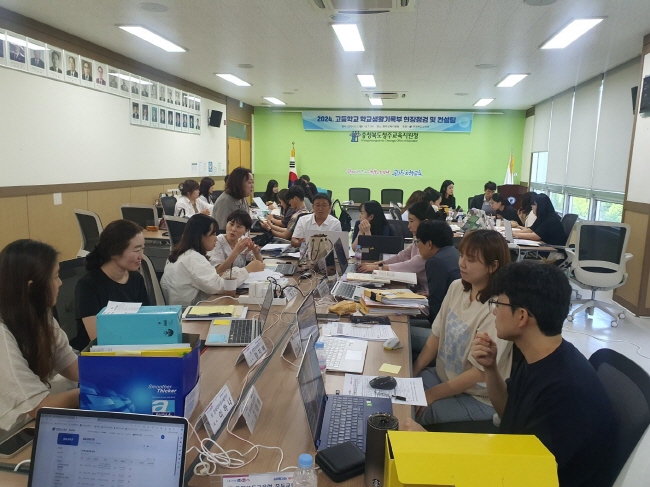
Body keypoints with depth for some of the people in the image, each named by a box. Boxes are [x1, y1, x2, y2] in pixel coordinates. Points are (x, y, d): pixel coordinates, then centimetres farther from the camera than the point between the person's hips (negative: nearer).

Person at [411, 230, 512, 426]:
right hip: (444, 376, 6)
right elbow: (436, 336, 3)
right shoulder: (457, 287, -4)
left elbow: (479, 374, -21)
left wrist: (431, 395, -16)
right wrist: (411, 374, -3)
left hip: (478, 399, -6)